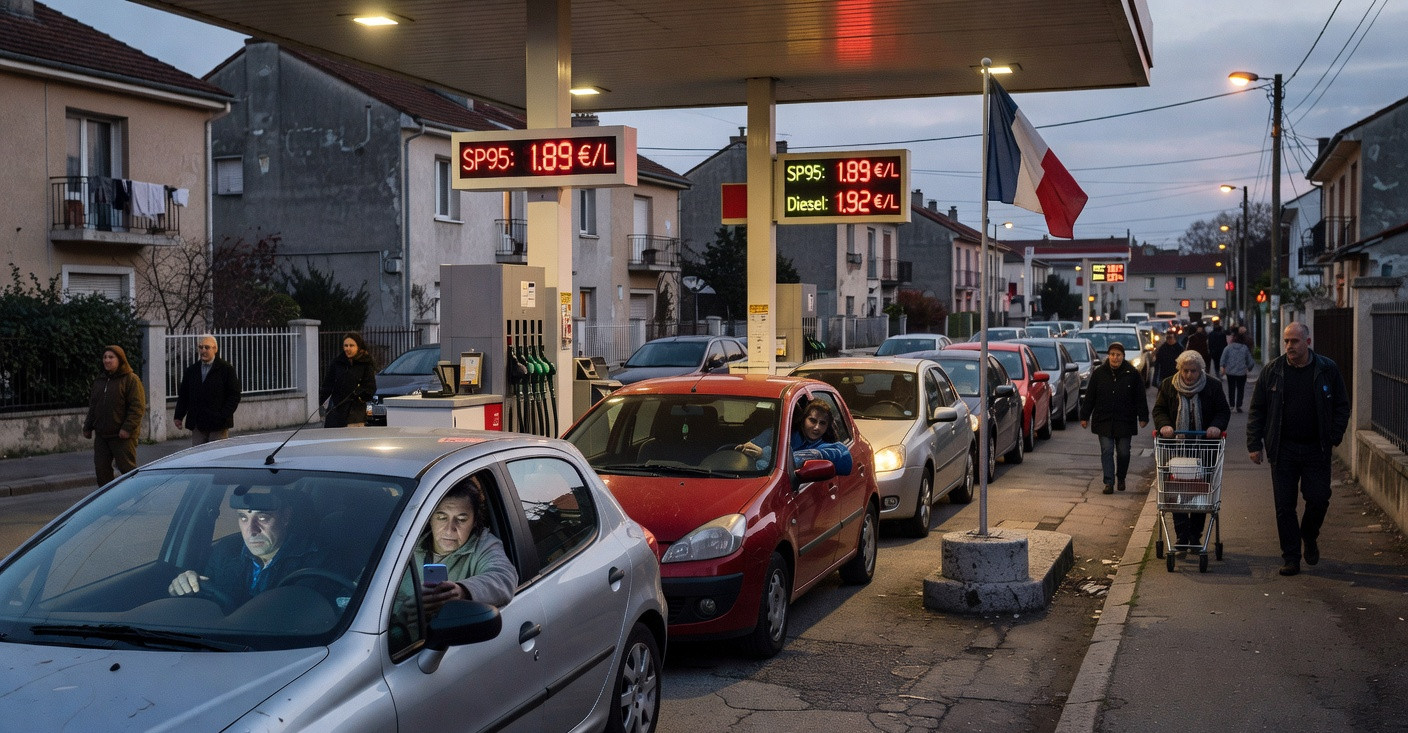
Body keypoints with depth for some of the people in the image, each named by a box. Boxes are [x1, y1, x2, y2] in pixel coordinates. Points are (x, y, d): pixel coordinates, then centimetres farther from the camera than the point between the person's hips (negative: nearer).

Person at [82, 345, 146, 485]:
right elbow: (93, 406, 23)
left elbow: (137, 407, -14)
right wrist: (88, 427, 18)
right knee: (101, 468, 7)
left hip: (122, 436, -7)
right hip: (101, 434, 7)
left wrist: (128, 428, -21)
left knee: (127, 468, -3)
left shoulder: (131, 379, -7)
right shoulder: (99, 380, 16)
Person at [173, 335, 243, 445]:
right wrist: (179, 416, 6)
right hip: (197, 425, 4)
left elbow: (234, 395, -4)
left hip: (218, 424, -4)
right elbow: (183, 394, 17)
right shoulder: (191, 370, 13)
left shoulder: (226, 369, -1)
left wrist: (224, 416, -14)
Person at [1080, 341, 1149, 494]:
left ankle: (1121, 478, 28)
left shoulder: (1132, 373, 0)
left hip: (1125, 422, 0)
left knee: (1123, 453, 6)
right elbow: (1089, 396, 7)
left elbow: (1140, 397, 5)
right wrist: (1084, 416, 6)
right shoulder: (1098, 373, 3)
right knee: (1107, 451, -5)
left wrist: (1143, 417, 1)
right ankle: (1109, 483, -4)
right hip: (1104, 421, 0)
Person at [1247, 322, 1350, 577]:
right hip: (1283, 449, 1)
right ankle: (1291, 558, 11)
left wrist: (1334, 438, -4)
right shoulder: (1272, 371, 1)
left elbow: (1342, 406, 6)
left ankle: (1309, 536, 32)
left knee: (1319, 499, 0)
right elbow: (1257, 410, 5)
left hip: (1317, 449, 0)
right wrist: (1255, 444, -1)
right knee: (1284, 506, 2)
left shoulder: (1327, 369, 0)